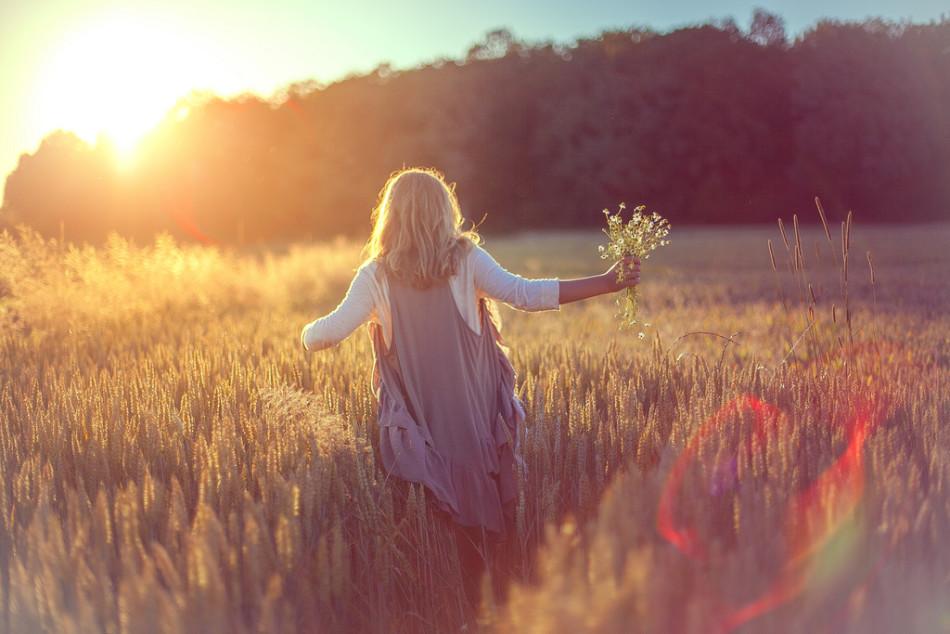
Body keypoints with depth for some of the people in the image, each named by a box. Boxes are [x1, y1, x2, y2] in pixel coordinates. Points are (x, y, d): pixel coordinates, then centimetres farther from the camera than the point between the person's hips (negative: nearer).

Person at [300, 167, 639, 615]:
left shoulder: (376, 275, -4)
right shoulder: (466, 260, -5)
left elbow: (332, 331, -8)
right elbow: (525, 294, -14)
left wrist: (307, 335, 17)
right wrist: (608, 282, -13)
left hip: (417, 423, 0)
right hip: (473, 420, 0)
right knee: (481, 514, 15)